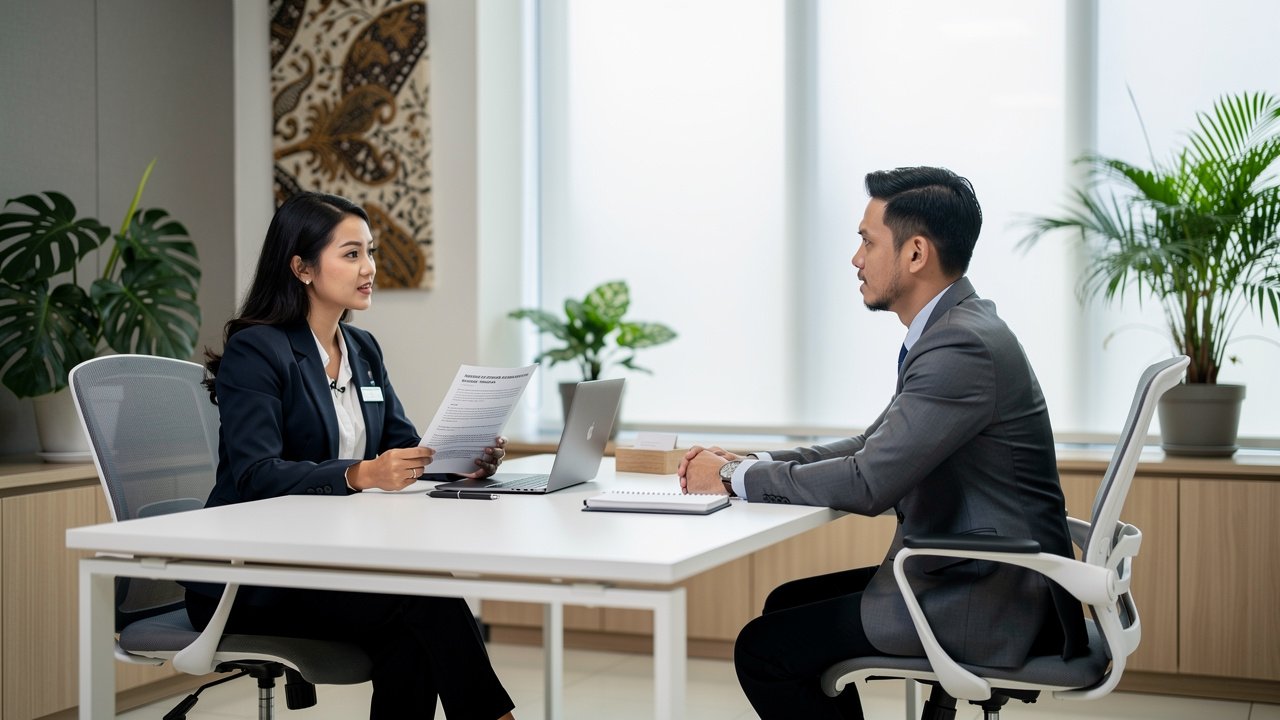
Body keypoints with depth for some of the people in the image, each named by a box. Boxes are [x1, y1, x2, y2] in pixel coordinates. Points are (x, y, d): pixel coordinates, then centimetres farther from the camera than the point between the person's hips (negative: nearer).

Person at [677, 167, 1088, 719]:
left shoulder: (963, 345, -23)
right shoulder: (954, 330, 10)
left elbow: (869, 483, -25)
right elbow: (876, 445, 16)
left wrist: (737, 479, -12)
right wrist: (750, 464, 4)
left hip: (986, 601, -10)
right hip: (971, 573, 10)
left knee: (763, 650, -7)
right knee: (789, 605, 17)